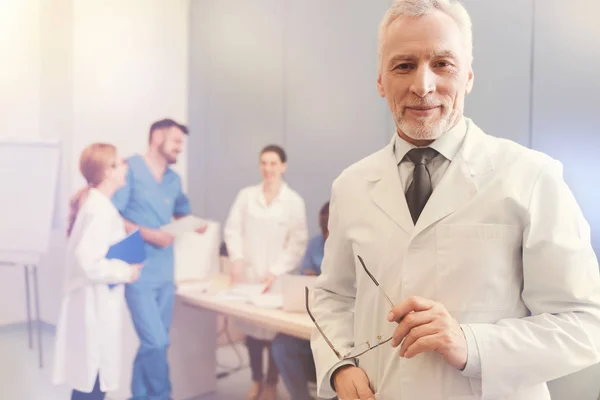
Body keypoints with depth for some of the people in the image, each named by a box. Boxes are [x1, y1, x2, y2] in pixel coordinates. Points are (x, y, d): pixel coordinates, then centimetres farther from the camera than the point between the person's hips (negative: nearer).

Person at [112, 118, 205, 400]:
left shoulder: (174, 179, 11)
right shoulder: (131, 169, -10)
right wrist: (149, 234, -20)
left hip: (165, 272, 7)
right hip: (139, 272, -7)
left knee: (156, 343, 13)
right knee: (155, 342, -10)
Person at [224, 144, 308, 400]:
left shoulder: (294, 201, 0)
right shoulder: (246, 195, 7)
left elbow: (298, 243, -3)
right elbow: (233, 229, 4)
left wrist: (276, 272, -11)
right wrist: (237, 258, -11)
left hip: (276, 277, -2)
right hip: (248, 272, 2)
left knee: (274, 330, -3)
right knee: (251, 329, 7)